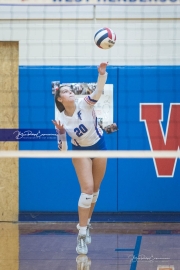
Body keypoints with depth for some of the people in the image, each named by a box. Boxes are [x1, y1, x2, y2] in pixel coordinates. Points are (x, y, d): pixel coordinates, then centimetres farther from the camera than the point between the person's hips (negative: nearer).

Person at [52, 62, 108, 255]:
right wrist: (61, 133, -35)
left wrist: (102, 73, -55)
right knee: (87, 189, -17)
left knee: (95, 189, 10)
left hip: (99, 146, 2)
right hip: (80, 151, -2)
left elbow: (99, 91, -39)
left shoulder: (84, 104, -19)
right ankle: (82, 233, -13)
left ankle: (86, 224, 29)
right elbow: (63, 148, -16)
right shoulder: (61, 120, -17)